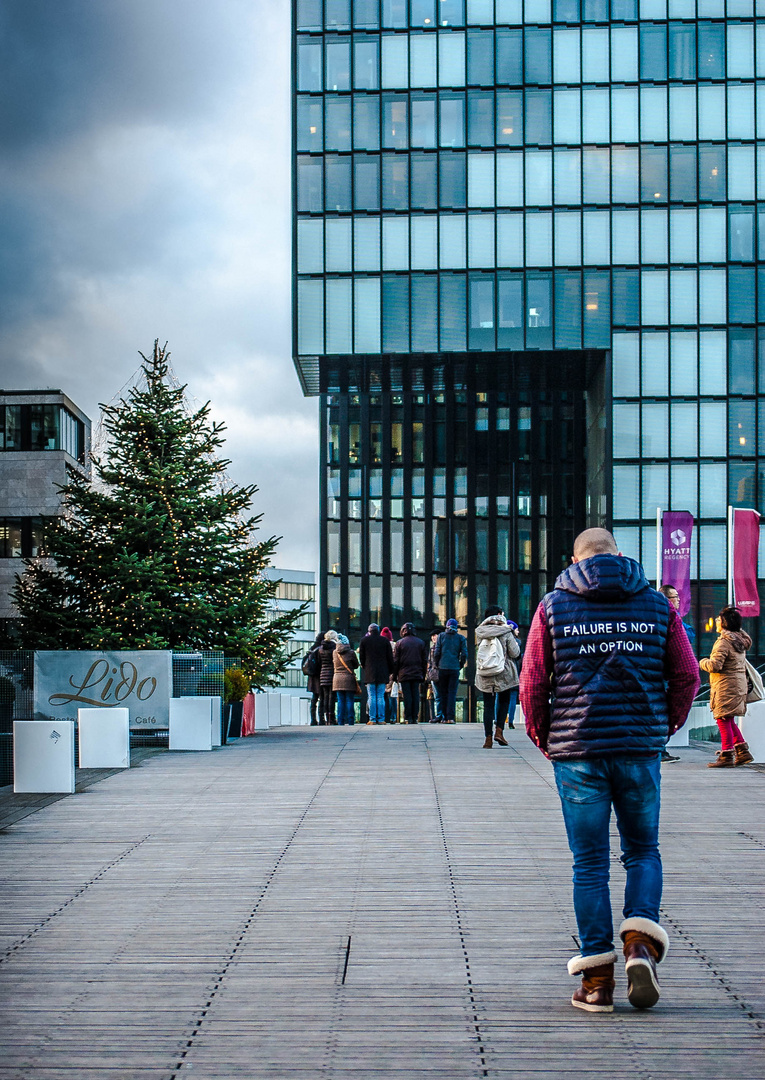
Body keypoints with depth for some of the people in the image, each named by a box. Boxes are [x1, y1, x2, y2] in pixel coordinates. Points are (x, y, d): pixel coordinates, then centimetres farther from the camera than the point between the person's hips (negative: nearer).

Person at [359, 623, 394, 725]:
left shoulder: (364, 640, 1)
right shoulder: (385, 640, 4)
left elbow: (361, 657, 5)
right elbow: (390, 658, 6)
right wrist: (390, 671, 14)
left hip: (370, 673, -1)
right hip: (382, 673, 1)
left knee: (371, 697, 1)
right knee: (381, 697, 3)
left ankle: (372, 719, -4)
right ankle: (381, 719, 0)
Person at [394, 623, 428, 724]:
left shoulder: (399, 643, 0)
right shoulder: (421, 642, 8)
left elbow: (396, 661, 0)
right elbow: (425, 660, 9)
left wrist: (395, 674, 5)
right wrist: (423, 674, 14)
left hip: (404, 674, -2)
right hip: (417, 674, 2)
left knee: (407, 696, -2)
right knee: (415, 695, 4)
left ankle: (408, 718, -4)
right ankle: (415, 717, 2)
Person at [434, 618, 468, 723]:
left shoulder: (441, 636, 4)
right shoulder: (460, 638, 4)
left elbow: (436, 652, -1)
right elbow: (464, 654, -1)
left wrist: (437, 664, 11)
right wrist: (460, 666, 11)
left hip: (443, 668, 0)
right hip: (455, 668, 0)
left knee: (443, 692, 8)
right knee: (452, 693, 0)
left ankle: (445, 717, 7)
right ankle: (451, 717, -10)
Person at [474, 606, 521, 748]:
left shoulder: (480, 632, -2)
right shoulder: (505, 633, -9)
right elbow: (515, 653, -6)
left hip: (484, 676, 2)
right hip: (504, 674, -2)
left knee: (488, 705, 6)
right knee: (504, 701, 16)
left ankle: (488, 738, 2)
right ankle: (499, 730, 2)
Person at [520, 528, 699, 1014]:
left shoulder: (554, 606, 2)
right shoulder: (657, 605, 6)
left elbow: (532, 682, 0)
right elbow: (687, 676, 4)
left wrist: (543, 737, 14)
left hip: (577, 751, -1)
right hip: (641, 749, 1)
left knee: (590, 863, 5)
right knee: (643, 851, 16)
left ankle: (598, 981, 5)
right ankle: (641, 942, -6)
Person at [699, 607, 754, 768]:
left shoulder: (724, 642, -17)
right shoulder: (740, 641, 12)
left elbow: (715, 665, -23)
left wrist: (702, 662, -2)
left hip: (726, 686, -9)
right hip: (739, 684, 9)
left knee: (723, 720, -4)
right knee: (729, 720, 17)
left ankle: (726, 757, -2)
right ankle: (742, 752, 16)